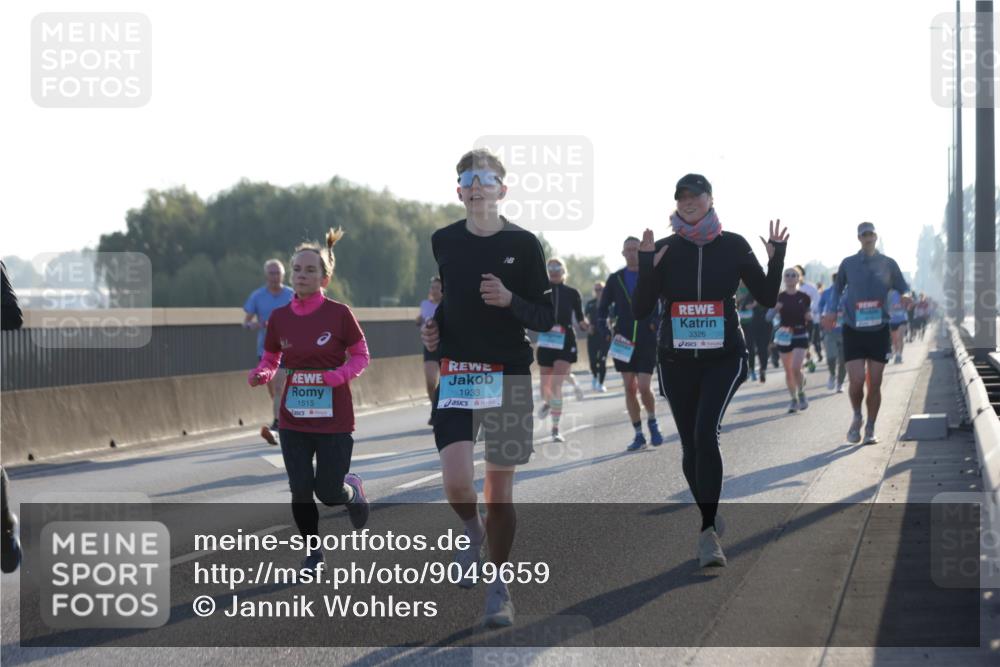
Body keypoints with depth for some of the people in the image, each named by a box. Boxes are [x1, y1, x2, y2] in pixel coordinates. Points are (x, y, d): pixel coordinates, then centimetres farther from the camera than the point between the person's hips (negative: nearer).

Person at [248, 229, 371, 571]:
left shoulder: (339, 314, -9)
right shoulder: (279, 317, 1)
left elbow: (361, 356, -1)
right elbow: (270, 360, 11)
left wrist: (338, 375, -20)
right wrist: (260, 374, -12)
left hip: (334, 418, -3)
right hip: (294, 419, 3)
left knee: (328, 492, -2)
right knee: (300, 491, 0)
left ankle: (352, 487, 34)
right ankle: (313, 550, 21)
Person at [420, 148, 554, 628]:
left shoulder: (523, 244, -2)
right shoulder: (443, 242, 6)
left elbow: (546, 318, 0)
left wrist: (509, 300, -18)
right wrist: (431, 329, 4)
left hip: (508, 375, -1)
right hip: (456, 373, 1)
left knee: (500, 488, 2)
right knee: (456, 482, -15)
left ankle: (498, 587, 16)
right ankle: (472, 532, 19)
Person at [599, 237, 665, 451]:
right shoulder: (615, 279, 7)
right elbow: (602, 309, 12)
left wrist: (659, 325, -8)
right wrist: (606, 333, 0)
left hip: (647, 342, -3)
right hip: (623, 342, 3)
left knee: (644, 387, -11)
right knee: (630, 388, 2)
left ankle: (652, 423, 16)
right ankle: (638, 435, 10)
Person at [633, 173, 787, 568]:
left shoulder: (734, 247, 1)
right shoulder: (664, 249, 2)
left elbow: (767, 297, 6)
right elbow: (641, 309, -2)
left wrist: (776, 259, -10)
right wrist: (647, 267, -17)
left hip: (724, 357, -2)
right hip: (677, 360, 3)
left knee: (705, 432, -23)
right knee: (691, 446, 8)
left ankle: (708, 532, -26)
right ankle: (710, 517, 30)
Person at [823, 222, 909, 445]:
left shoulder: (888, 264, 4)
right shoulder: (848, 264, 4)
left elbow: (904, 289, 11)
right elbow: (838, 288, 18)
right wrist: (831, 309, 3)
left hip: (879, 331, 1)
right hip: (853, 331, -1)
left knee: (874, 384, 2)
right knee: (856, 381, -11)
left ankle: (870, 429, 17)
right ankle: (857, 417, 18)